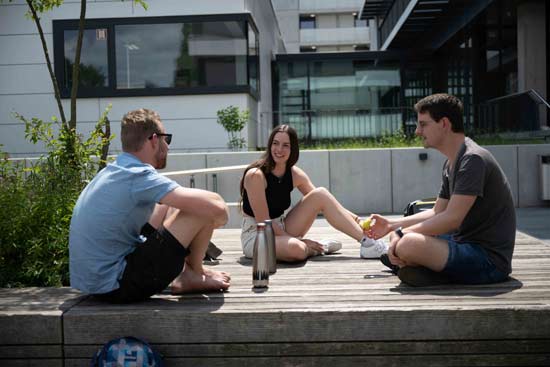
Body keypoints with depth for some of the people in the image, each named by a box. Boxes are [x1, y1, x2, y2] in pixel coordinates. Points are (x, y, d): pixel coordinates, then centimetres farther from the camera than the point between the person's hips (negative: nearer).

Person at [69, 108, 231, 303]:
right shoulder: (139, 176, -19)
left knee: (169, 207, 18)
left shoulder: (111, 172, 10)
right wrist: (217, 214, -1)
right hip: (116, 287, -10)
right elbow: (216, 206, -25)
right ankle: (193, 276, 11)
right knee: (204, 209, -11)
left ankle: (184, 273, 20)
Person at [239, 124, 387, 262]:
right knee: (296, 248, -41)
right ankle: (319, 247, -5)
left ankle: (367, 242, -13)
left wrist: (353, 217, -13)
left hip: (281, 230, 7)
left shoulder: (295, 174, 1)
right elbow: (263, 221, -20)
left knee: (320, 194, -11)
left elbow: (322, 201, 2)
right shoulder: (256, 175, -19)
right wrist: (298, 240, -19)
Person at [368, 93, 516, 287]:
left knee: (408, 244, -29)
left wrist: (402, 233, -18)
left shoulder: (473, 159, -19)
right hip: (466, 243, 10)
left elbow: (452, 219, -24)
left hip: (490, 258, -10)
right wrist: (391, 225, 10)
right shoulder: (451, 163, 13)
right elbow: (437, 213, 17)